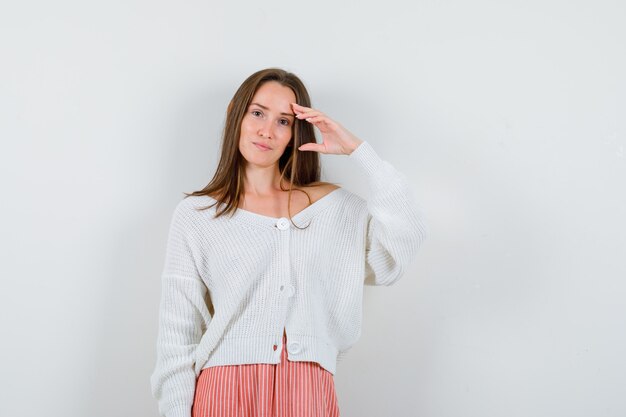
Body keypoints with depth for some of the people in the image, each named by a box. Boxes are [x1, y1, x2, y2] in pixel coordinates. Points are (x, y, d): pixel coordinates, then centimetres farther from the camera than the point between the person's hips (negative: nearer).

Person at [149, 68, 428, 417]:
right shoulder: (195, 215, 4)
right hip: (226, 389, -1)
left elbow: (405, 235, -7)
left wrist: (357, 149, -4)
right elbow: (178, 332, 3)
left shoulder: (332, 204, 9)